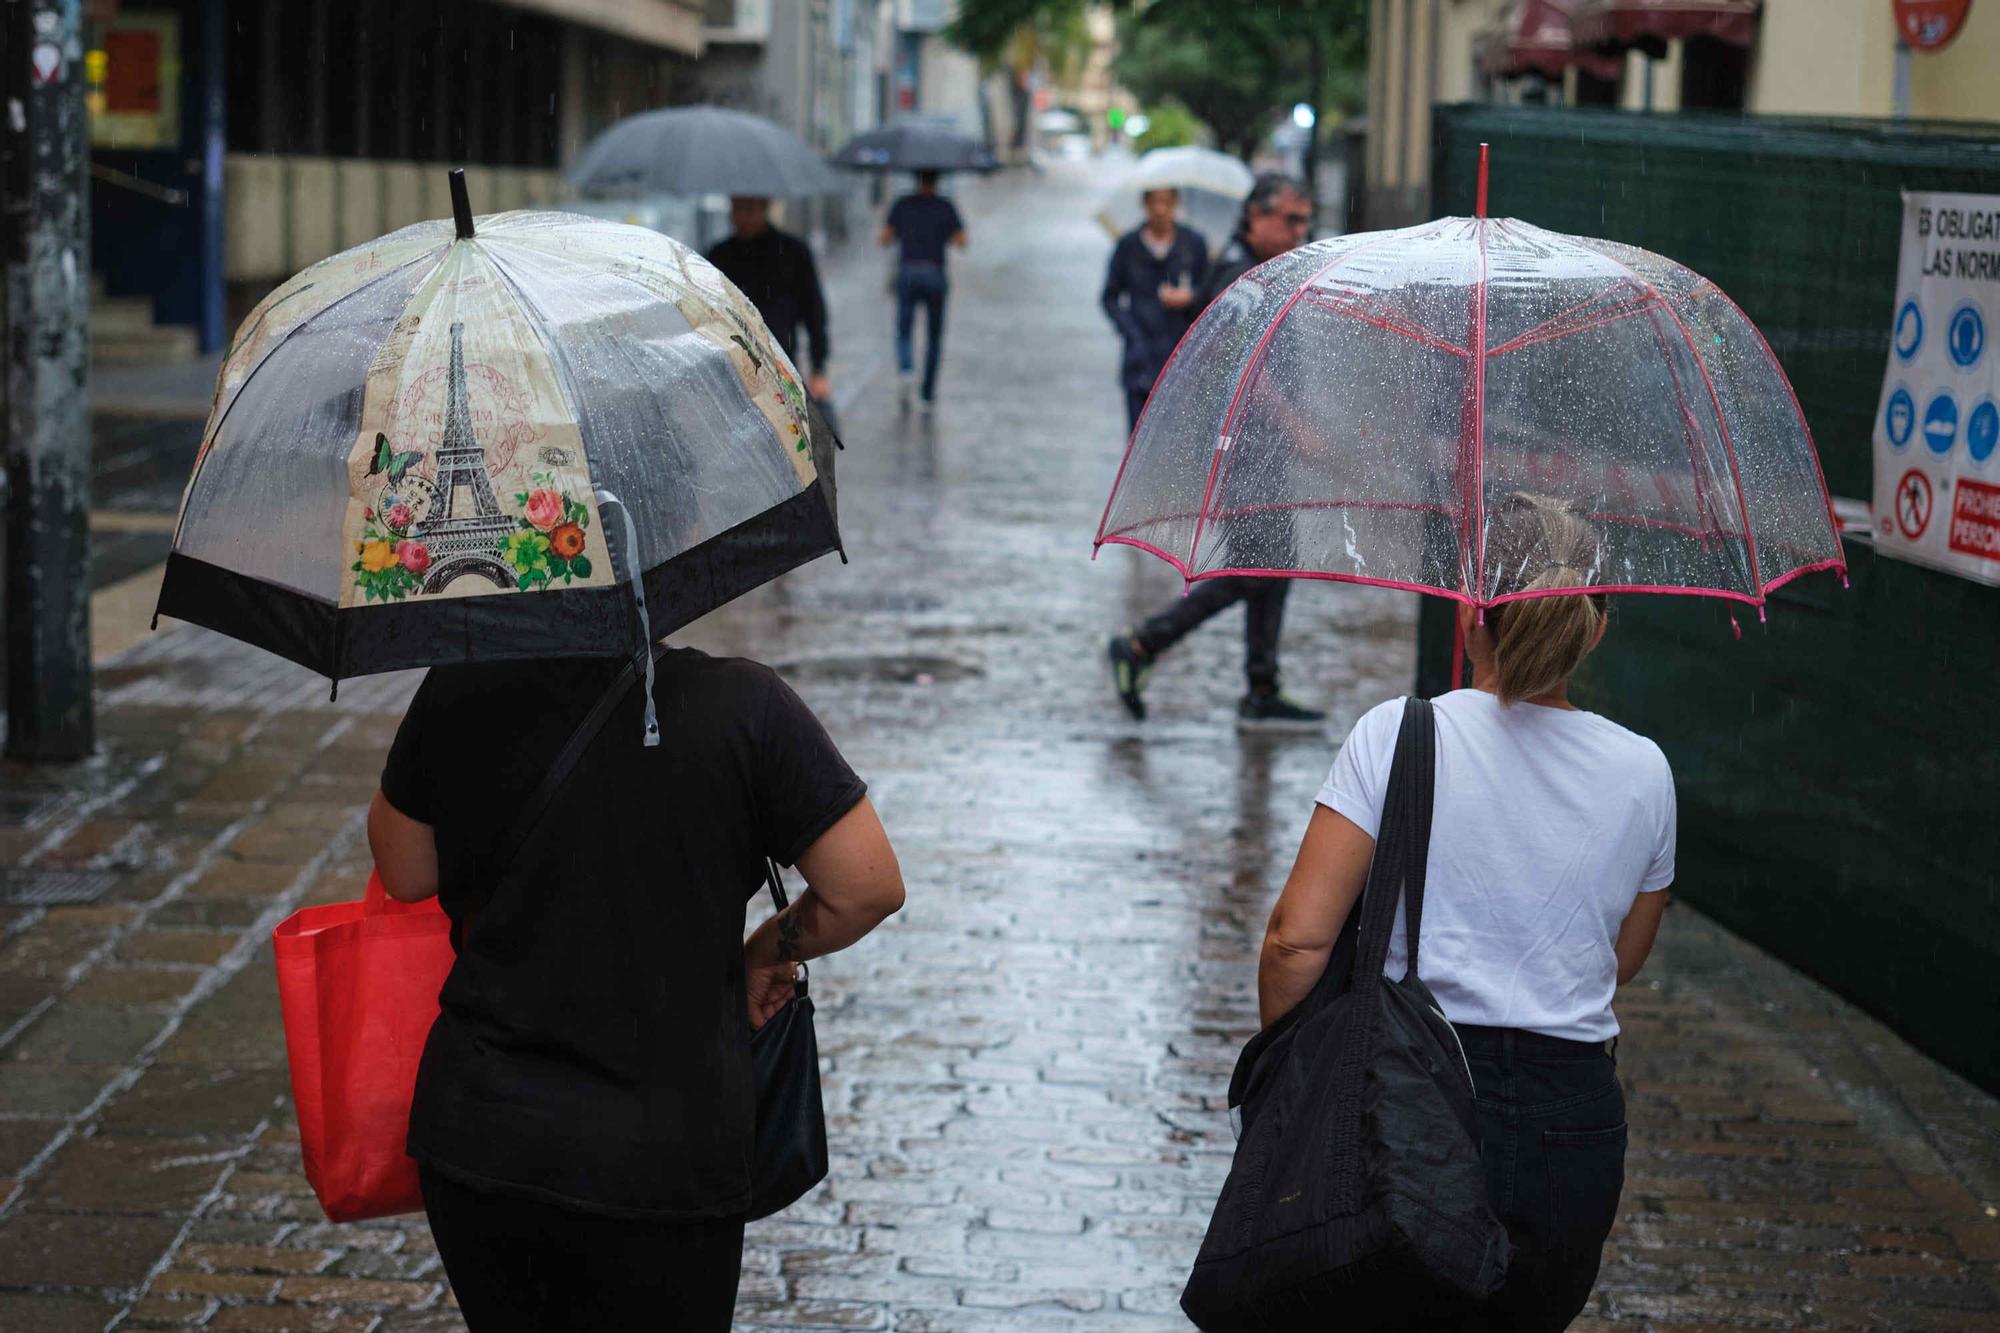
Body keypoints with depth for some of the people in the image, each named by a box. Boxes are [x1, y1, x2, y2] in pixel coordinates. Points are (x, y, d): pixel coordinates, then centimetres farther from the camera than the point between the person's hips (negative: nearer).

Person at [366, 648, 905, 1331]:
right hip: (658, 1165, -2)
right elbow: (869, 886, -10)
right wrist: (771, 951, 9)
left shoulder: (458, 690, -6)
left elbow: (403, 874, 7)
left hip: (475, 1136, 3)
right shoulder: (742, 704, -13)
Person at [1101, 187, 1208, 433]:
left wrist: (1189, 298, -10)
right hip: (1142, 363, 1)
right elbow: (1110, 298, 12)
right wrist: (1131, 332, -2)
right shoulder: (1129, 245, 5)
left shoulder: (1193, 244, 4)